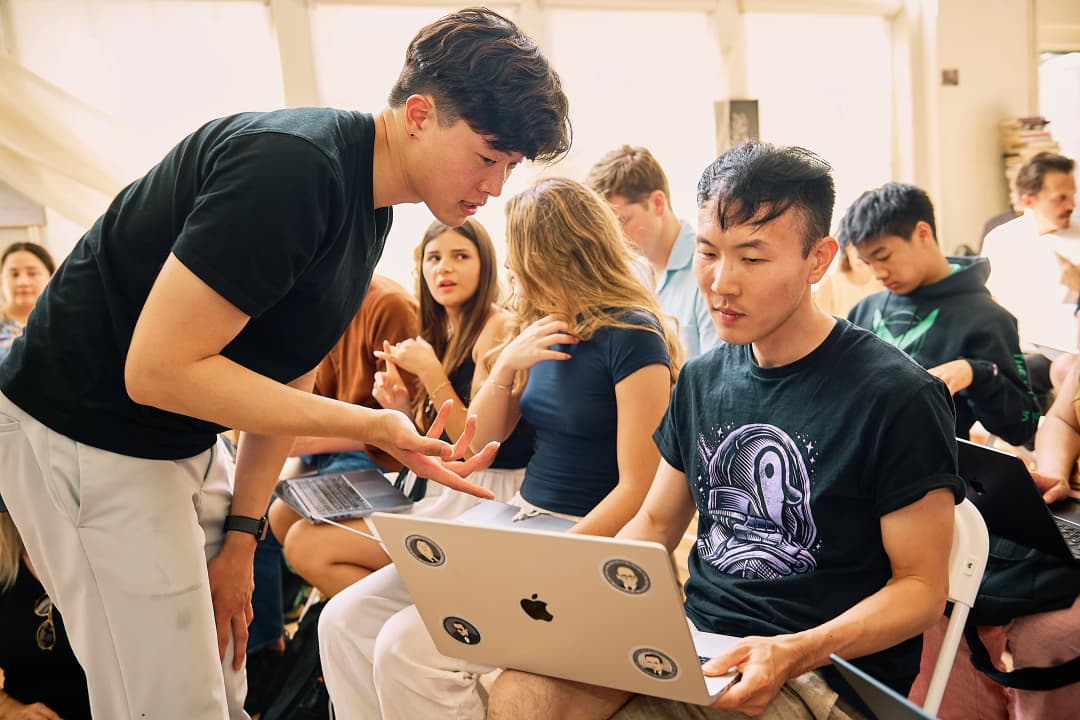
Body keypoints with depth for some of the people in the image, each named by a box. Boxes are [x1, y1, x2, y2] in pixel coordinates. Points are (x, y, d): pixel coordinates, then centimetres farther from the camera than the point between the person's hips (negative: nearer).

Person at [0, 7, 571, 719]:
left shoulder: (370, 204, 3)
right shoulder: (291, 167, -28)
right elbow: (156, 369, -29)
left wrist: (241, 535, 5)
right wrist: (373, 426, -28)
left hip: (182, 440, 8)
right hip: (86, 433, -8)